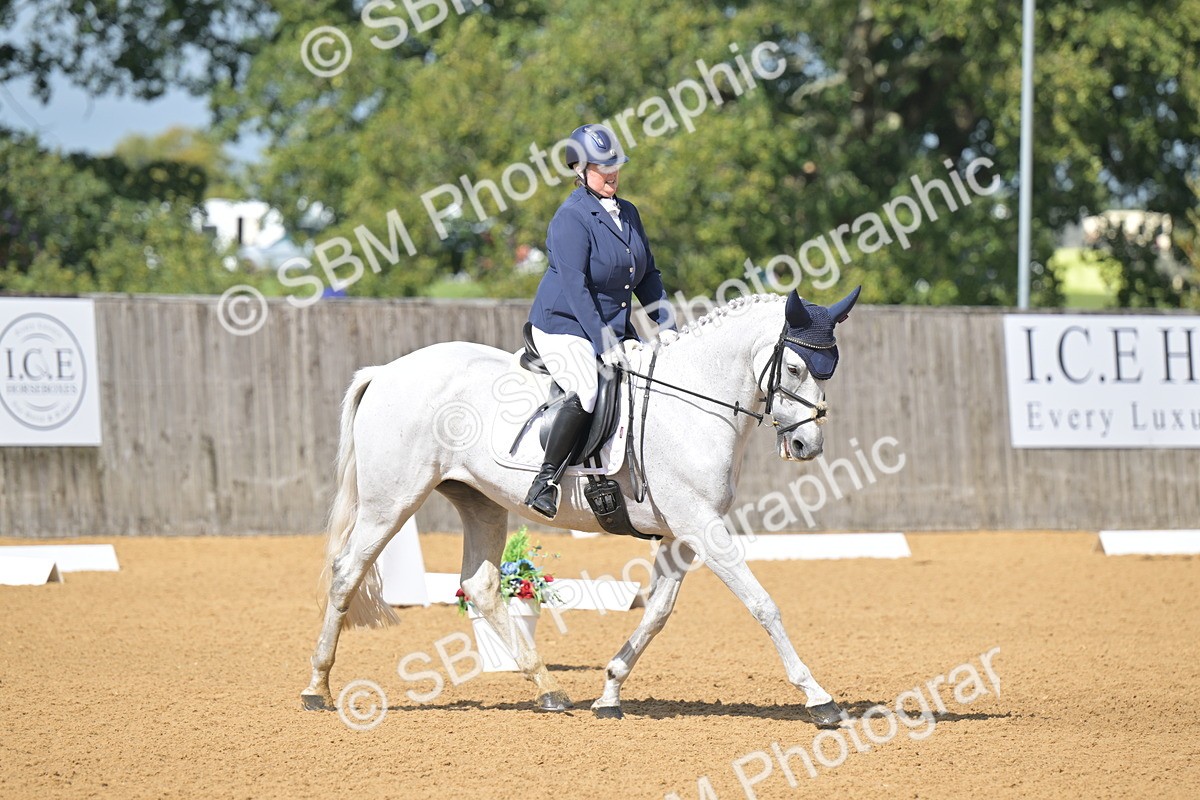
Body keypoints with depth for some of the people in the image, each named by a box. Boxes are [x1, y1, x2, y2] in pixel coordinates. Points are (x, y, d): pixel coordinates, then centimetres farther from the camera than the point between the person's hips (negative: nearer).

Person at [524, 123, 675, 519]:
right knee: (588, 392, -31)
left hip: (616, 324, 8)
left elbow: (648, 275, 16)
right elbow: (574, 285, -21)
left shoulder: (628, 213, 12)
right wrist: (602, 342, -26)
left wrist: (667, 326, 5)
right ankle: (545, 480, -21)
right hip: (563, 326, -8)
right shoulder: (571, 218, -14)